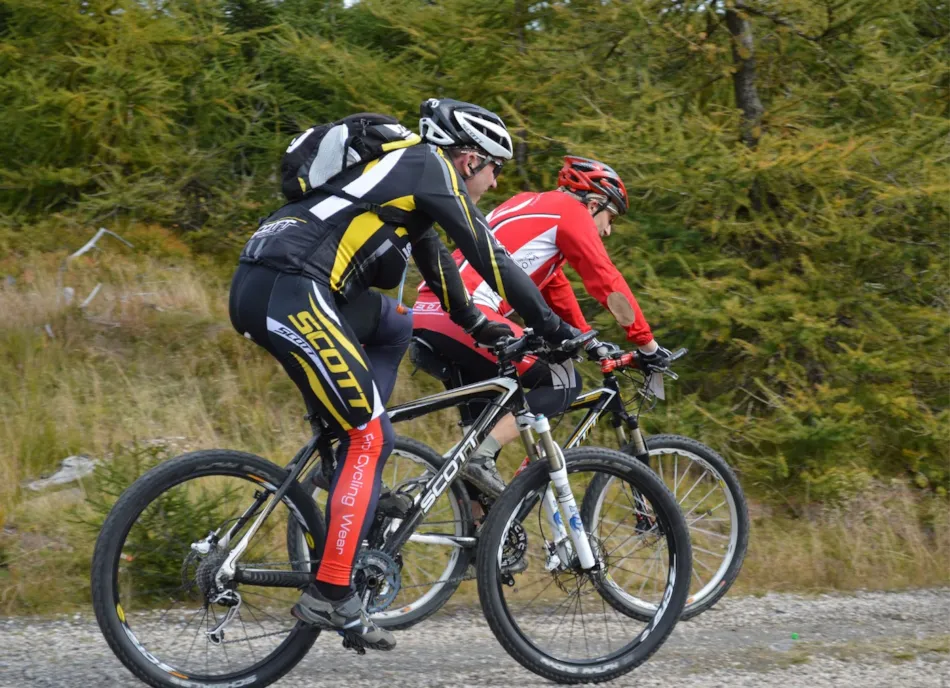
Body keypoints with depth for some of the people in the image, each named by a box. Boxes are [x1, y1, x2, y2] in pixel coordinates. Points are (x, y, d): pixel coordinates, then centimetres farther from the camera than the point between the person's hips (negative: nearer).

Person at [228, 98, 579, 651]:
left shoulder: (407, 169, 28)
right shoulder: (432, 169, 2)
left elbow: (436, 258, 41)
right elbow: (489, 256, 0)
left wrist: (476, 324, 48)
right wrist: (554, 328, 6)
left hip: (256, 289, 9)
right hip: (291, 293, -9)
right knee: (369, 437, -5)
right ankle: (330, 596, -8)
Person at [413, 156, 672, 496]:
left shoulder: (535, 207, 30)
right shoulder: (570, 210, 4)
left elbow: (556, 287, 38)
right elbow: (607, 282, 0)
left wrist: (591, 342, 41)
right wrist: (648, 345, 6)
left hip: (426, 316, 10)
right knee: (563, 384, -2)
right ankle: (481, 457, -15)